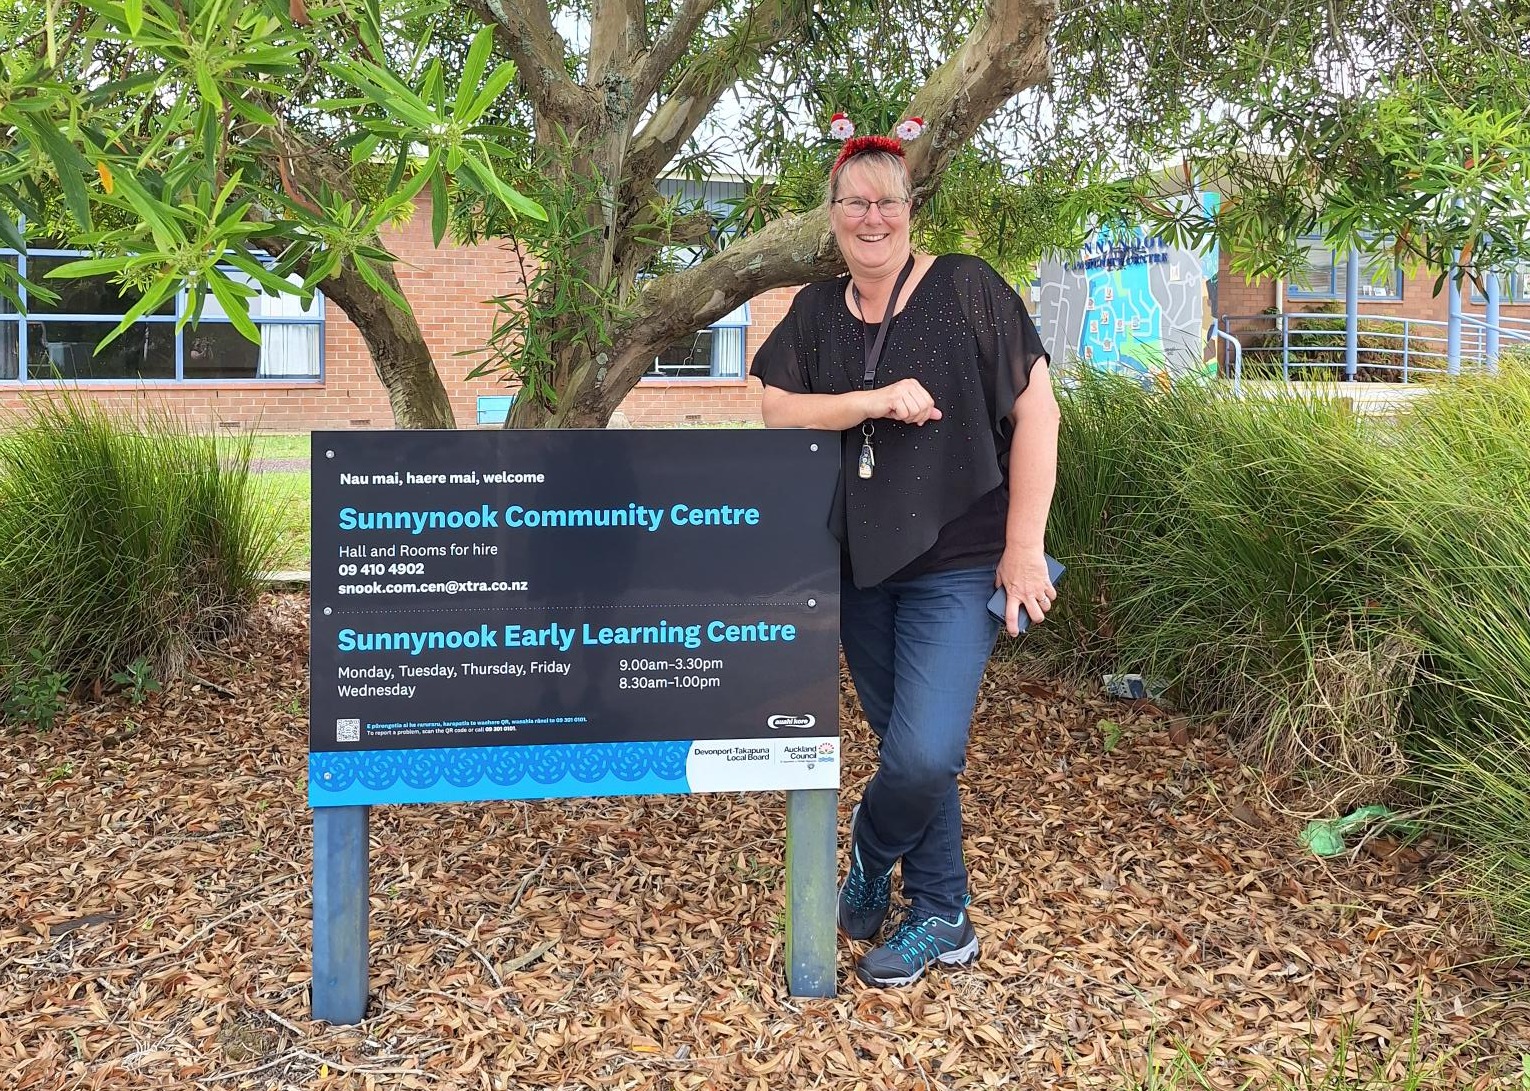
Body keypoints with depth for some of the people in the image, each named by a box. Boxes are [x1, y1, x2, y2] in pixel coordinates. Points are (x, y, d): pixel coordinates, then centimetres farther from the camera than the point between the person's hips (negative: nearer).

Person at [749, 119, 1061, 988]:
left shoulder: (966, 289, -6)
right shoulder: (816, 312, 9)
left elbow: (1036, 412, -9)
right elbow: (777, 410, -2)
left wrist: (1024, 548, -13)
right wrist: (873, 401, -19)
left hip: (956, 564, -4)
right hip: (860, 565, 5)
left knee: (926, 752, -14)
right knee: (904, 745, 12)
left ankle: (869, 859, 18)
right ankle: (942, 919, 28)